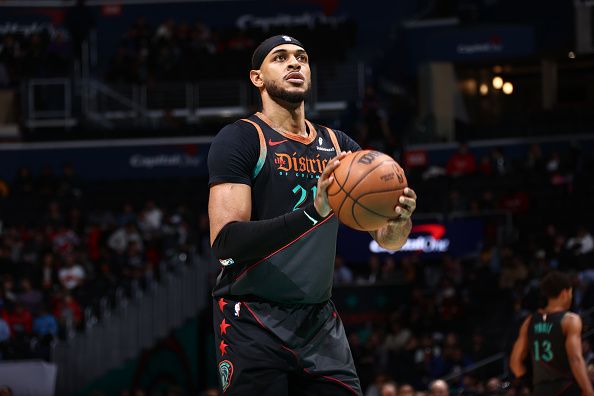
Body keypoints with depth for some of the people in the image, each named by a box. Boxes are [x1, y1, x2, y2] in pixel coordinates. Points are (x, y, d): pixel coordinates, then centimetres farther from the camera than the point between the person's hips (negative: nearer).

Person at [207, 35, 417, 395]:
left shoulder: (338, 146, 12)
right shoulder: (240, 138, -6)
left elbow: (388, 240, 11)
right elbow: (225, 242, -18)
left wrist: (399, 219, -14)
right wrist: (311, 213, -31)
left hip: (320, 322, 5)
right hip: (253, 321, -5)